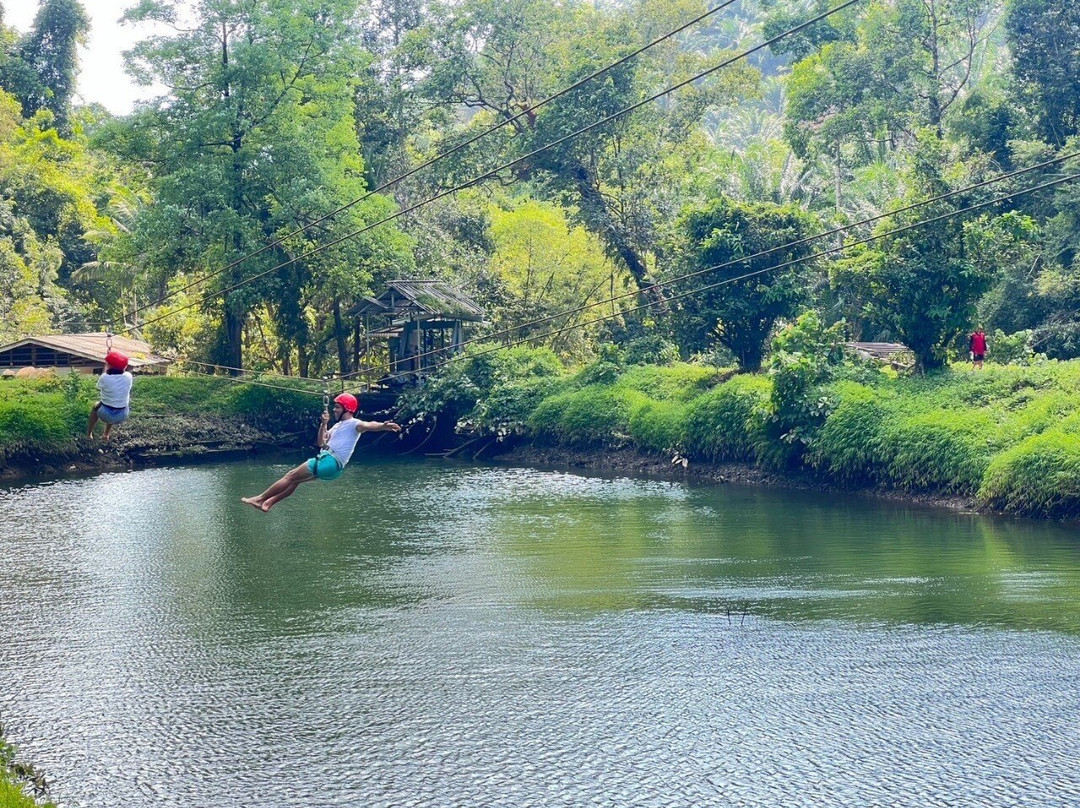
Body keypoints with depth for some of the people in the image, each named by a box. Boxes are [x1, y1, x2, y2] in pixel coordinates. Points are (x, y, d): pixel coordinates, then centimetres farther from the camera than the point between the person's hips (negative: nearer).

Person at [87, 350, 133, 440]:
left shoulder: (105, 378, -22)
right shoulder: (128, 376, -14)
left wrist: (106, 366, 7)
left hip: (106, 415, -3)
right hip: (123, 416, 3)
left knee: (95, 407, 33)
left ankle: (89, 433, 43)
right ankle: (106, 435, 47)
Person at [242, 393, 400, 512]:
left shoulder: (354, 424, -7)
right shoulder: (338, 425, 23)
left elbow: (368, 425, -28)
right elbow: (321, 442, 26)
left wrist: (383, 426, -50)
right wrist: (324, 424, 10)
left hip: (330, 461, -10)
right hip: (325, 461, 10)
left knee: (290, 476, -3)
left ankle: (260, 499, 4)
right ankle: (268, 503, 23)